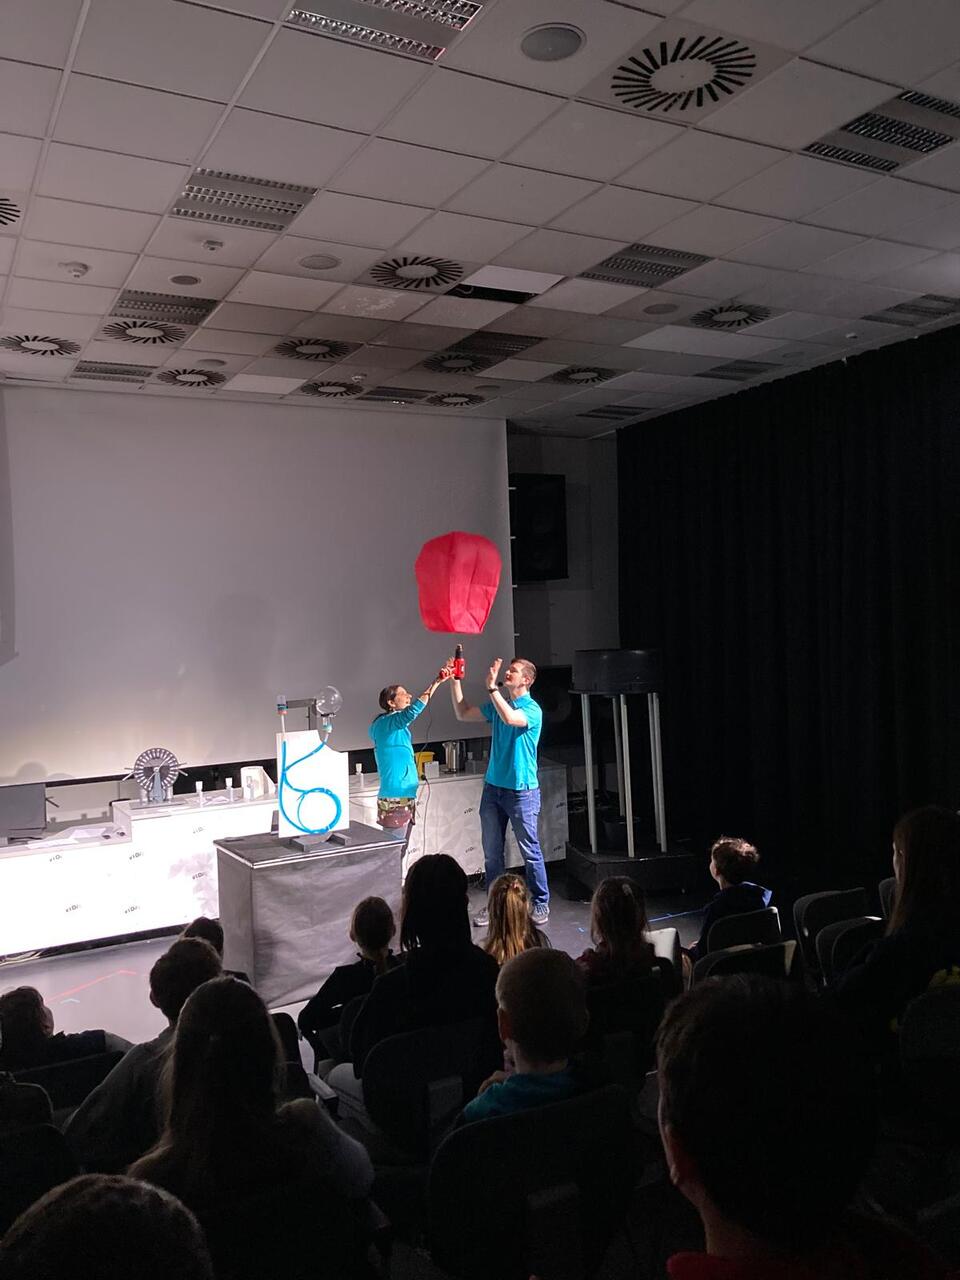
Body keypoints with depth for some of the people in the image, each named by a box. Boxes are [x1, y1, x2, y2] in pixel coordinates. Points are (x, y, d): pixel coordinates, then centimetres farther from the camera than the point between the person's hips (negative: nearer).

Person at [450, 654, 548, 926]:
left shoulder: (532, 710, -10)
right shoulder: (499, 705, 11)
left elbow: (510, 718, -32)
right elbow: (462, 713, 16)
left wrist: (491, 687, -27)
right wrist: (455, 681, 7)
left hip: (521, 791, -6)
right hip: (493, 787, 7)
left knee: (530, 852, 3)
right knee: (491, 852, 10)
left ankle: (541, 904, 15)